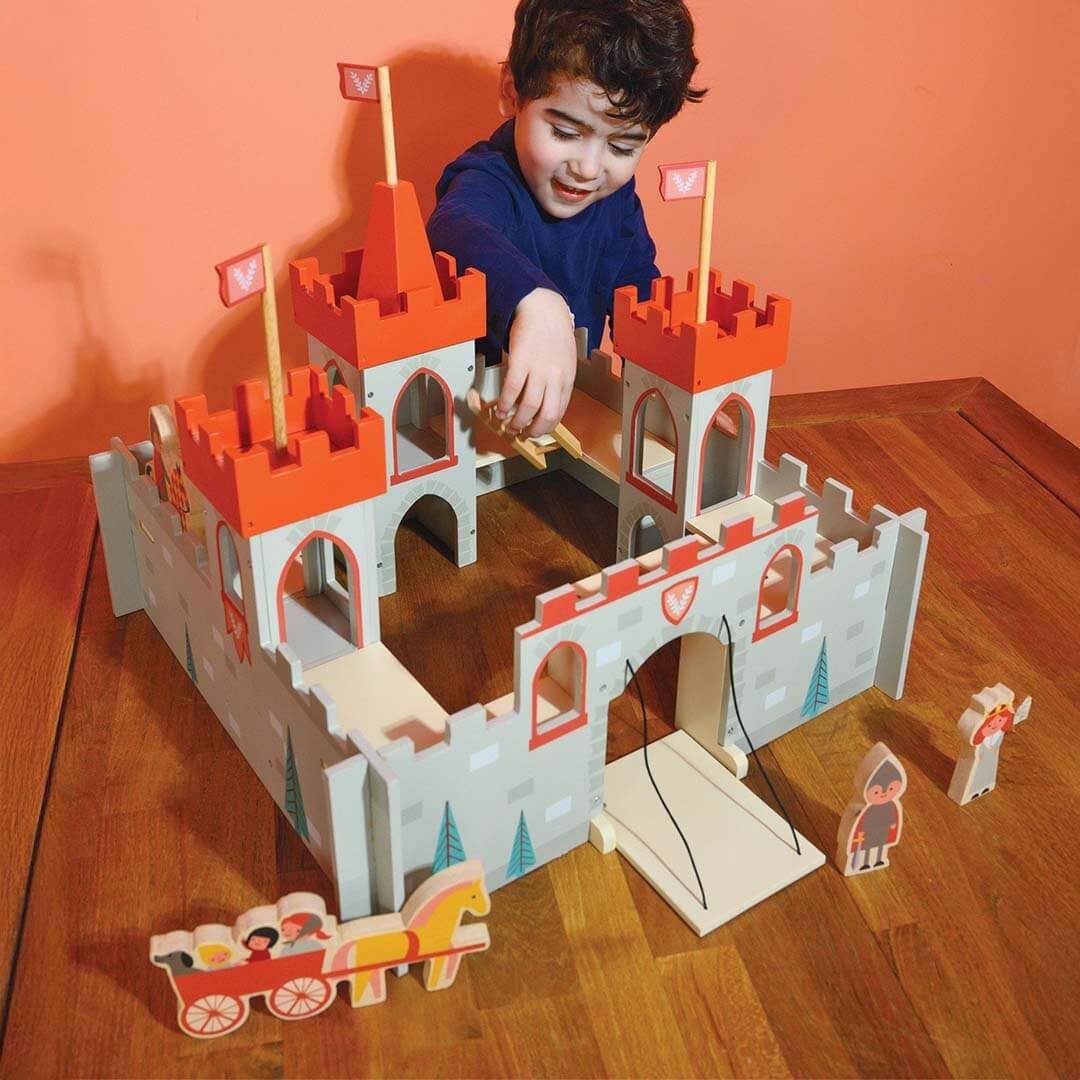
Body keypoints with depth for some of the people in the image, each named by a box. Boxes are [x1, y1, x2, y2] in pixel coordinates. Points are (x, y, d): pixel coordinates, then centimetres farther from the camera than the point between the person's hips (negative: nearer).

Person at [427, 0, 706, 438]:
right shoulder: (490, 182, -22)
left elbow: (639, 293, 15)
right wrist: (536, 300, -68)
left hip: (572, 399, 3)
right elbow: (456, 231, -47)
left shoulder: (617, 194, 0)